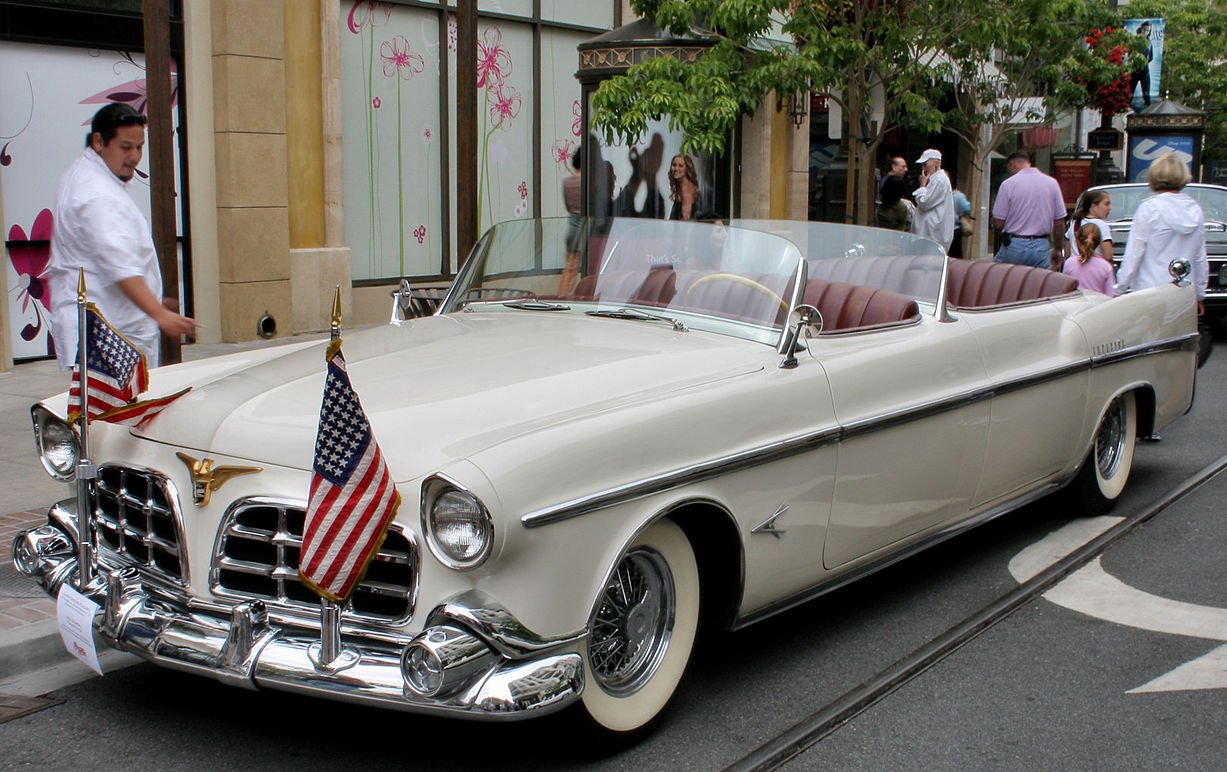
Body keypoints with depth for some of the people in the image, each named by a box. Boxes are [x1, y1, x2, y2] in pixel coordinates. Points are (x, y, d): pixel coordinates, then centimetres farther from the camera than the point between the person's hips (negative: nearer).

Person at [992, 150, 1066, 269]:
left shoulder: (1008, 184, -6)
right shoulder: (1052, 183, 4)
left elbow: (998, 223, -7)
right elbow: (1059, 222, 7)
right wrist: (1057, 249, 18)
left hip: (1014, 246, -3)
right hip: (1041, 247, 3)